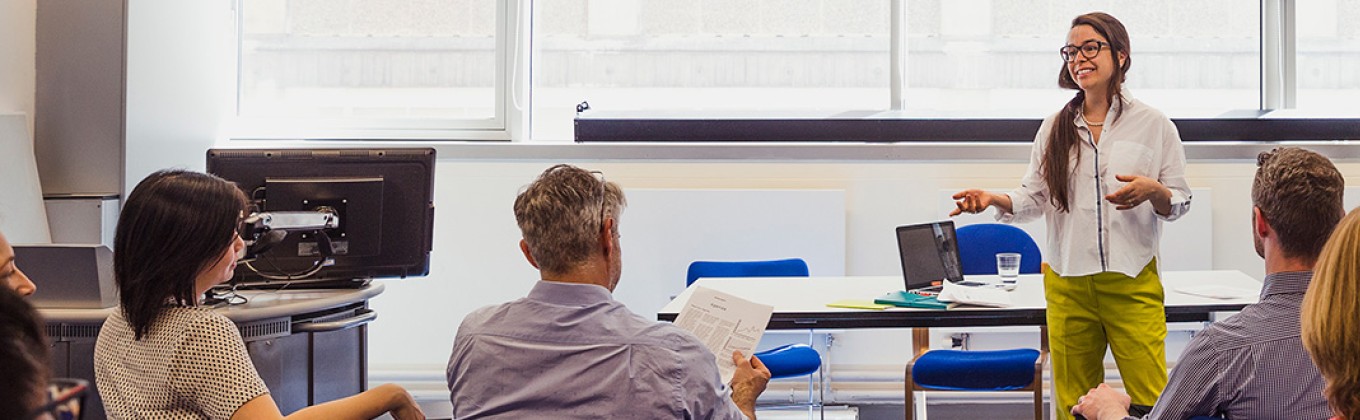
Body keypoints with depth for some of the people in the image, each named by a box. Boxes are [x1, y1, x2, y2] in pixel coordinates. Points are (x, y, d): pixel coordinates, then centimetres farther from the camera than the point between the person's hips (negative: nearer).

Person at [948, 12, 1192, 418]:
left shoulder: (1153, 125, 3)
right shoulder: (1054, 129, 10)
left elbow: (1179, 202, 5)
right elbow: (1034, 197, 9)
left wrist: (1152, 191, -16)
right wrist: (993, 199, -9)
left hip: (1132, 282, -2)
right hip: (1068, 285, 3)